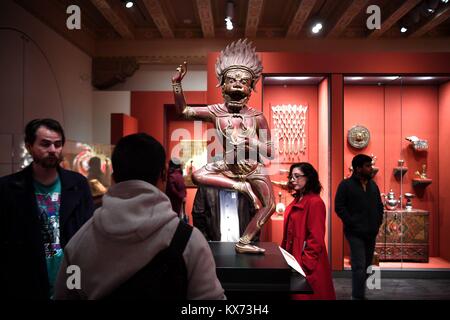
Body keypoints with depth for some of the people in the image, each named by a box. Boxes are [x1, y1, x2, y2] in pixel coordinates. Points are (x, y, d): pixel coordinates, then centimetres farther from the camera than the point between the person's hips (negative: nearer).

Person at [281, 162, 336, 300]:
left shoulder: (315, 202, -17)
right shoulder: (297, 200, 10)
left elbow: (316, 238, -20)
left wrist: (305, 263, -19)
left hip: (307, 264, -8)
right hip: (293, 257, 8)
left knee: (306, 295, 5)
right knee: (296, 294, 17)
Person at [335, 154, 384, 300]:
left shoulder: (373, 185, 13)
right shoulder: (346, 185, -7)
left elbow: (379, 205, 20)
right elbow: (339, 207, -12)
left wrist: (378, 222, 9)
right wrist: (352, 223, -15)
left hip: (371, 233, 7)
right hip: (355, 233, -7)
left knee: (366, 265, 14)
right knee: (359, 266, -11)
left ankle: (360, 293, 29)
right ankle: (357, 296, -1)